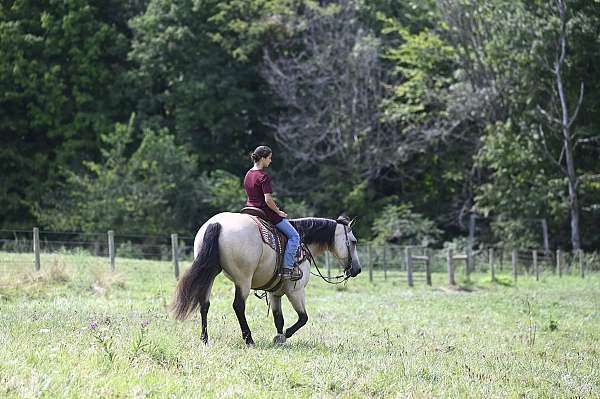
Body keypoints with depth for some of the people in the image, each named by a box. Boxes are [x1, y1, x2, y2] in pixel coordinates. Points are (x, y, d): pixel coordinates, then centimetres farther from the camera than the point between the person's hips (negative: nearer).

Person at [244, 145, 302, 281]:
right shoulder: (264, 177, -19)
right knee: (294, 236, 0)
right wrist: (279, 212, -9)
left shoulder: (248, 174, 8)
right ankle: (287, 268, -7)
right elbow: (268, 199, -24)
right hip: (265, 212, -9)